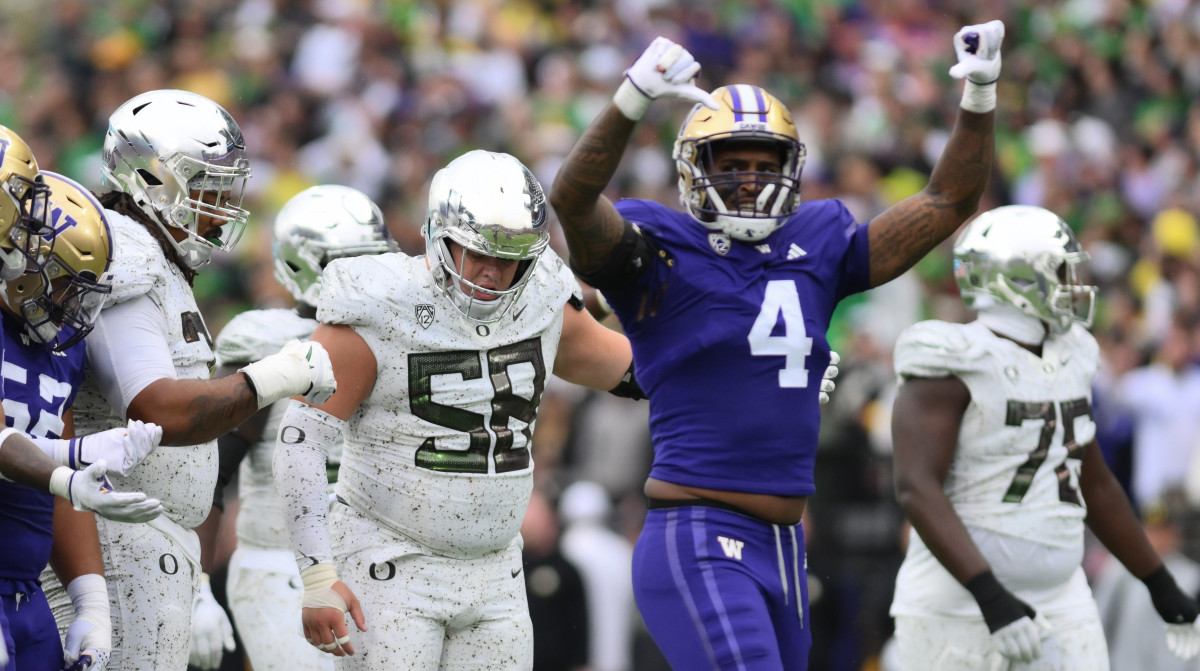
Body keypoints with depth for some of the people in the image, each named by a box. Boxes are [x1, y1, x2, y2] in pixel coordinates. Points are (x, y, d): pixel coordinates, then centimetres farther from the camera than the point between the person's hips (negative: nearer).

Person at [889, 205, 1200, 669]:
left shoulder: (1066, 361, 10)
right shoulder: (957, 365, -14)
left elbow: (1094, 485, 22)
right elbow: (917, 488, -24)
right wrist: (990, 595, -34)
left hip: (1059, 602, 7)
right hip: (959, 608, -7)